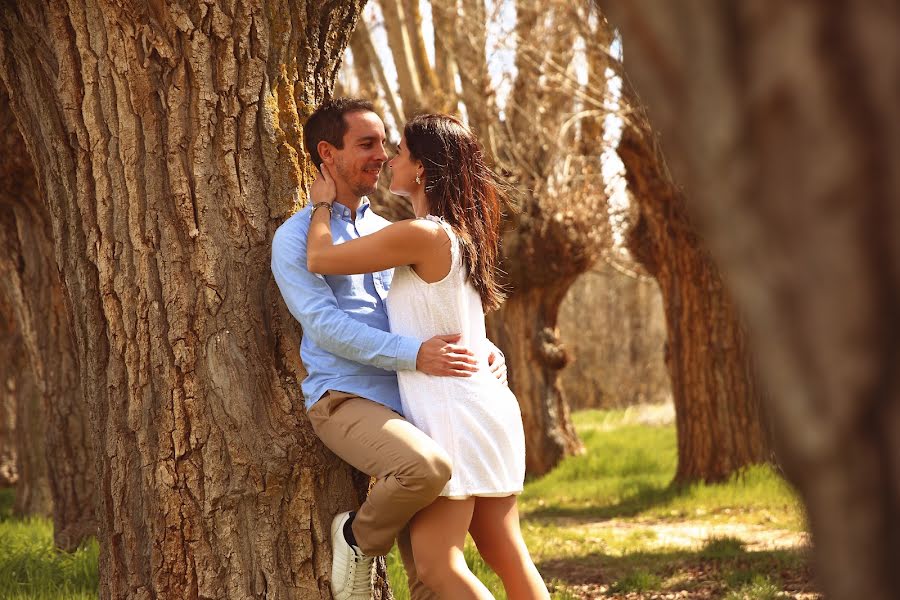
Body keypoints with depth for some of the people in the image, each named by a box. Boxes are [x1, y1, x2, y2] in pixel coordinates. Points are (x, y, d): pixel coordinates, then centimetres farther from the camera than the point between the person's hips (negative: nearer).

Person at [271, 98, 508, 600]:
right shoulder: (296, 237, -1)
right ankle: (360, 537, -6)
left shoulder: (388, 234, 20)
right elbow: (326, 327, -14)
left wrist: (485, 350, 0)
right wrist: (415, 355, -25)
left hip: (406, 403, 6)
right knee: (428, 467, -34)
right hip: (344, 400, -6)